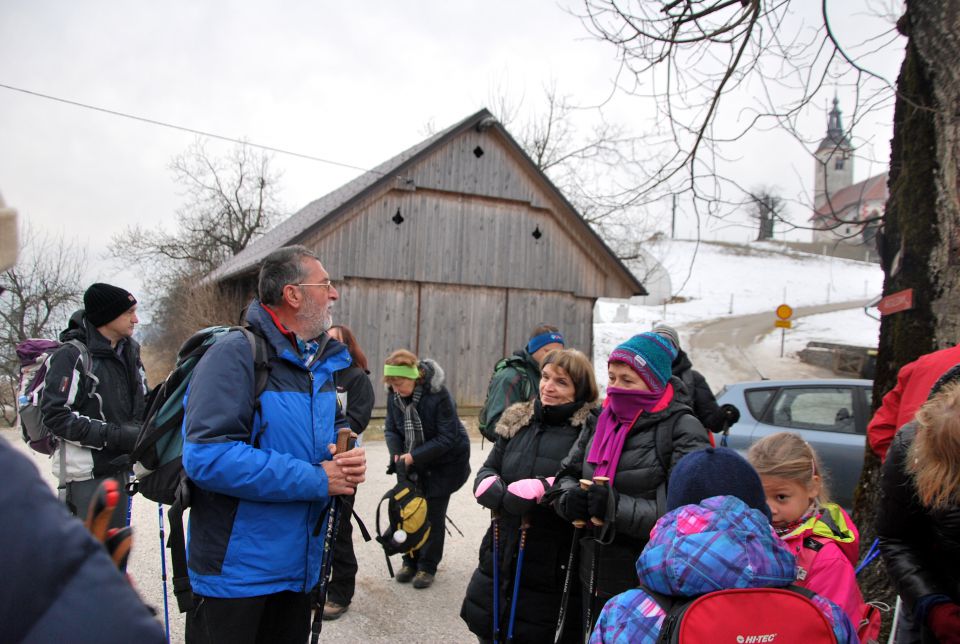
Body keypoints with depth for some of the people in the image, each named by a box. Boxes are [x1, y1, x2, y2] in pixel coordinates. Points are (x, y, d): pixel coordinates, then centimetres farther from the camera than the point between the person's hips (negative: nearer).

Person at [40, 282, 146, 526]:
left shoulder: (129, 352, 11)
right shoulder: (71, 355, -13)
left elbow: (143, 403, 21)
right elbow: (55, 414, -18)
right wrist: (114, 435, -21)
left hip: (117, 466, 8)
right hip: (87, 471, -8)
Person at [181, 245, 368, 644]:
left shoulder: (320, 361, 7)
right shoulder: (235, 355, -19)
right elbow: (208, 456, -28)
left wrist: (348, 456, -6)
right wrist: (316, 480, -24)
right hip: (235, 571, -7)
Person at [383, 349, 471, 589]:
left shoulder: (438, 395, -29)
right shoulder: (394, 395, -12)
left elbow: (448, 437, -26)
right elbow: (391, 428, -2)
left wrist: (414, 456, -30)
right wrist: (396, 453, -21)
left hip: (446, 461, -5)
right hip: (414, 460, 5)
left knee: (433, 511, -2)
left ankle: (428, 566, 12)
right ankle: (410, 560, 22)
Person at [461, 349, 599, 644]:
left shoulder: (589, 430, -12)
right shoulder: (518, 421, 7)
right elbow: (486, 472, 8)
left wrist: (535, 491, -24)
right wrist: (498, 492, -13)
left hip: (553, 569, -6)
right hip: (501, 557, 6)